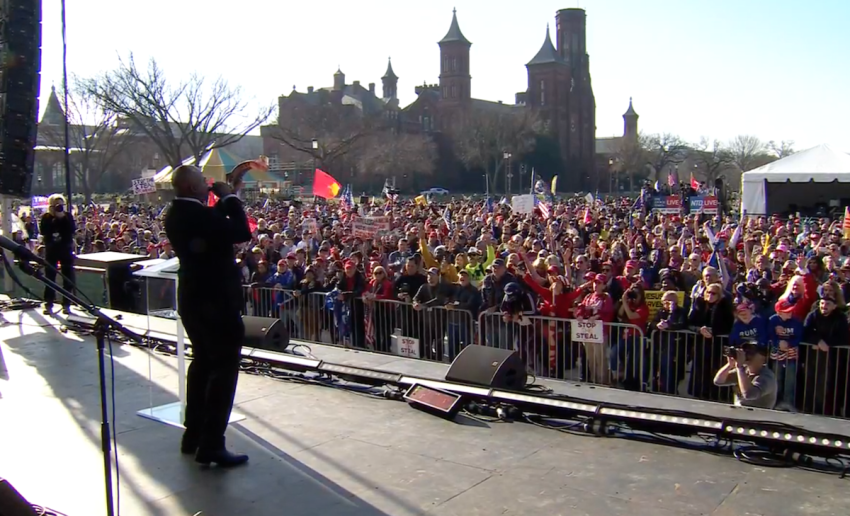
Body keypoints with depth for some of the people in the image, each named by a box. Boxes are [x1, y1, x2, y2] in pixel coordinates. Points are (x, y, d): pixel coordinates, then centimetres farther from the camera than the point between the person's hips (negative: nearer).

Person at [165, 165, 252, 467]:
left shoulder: (175, 214, 6)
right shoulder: (198, 215, -22)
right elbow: (242, 233, -19)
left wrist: (225, 200, 6)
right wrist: (230, 198, -9)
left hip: (193, 299, 10)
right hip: (216, 301, -10)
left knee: (203, 363, 20)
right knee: (224, 367, -3)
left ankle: (194, 435, 29)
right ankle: (211, 445, -2)